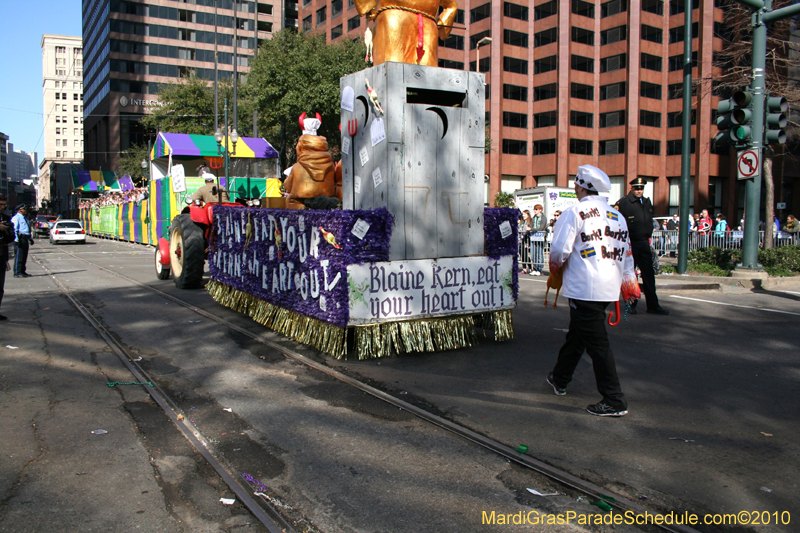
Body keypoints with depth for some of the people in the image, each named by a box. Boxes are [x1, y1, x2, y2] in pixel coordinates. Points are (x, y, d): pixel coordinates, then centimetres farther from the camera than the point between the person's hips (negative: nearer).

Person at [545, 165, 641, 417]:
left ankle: (614, 401, -2)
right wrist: (628, 283, 21)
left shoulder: (574, 212, -8)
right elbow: (626, 253, 14)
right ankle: (559, 379, 38)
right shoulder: (617, 216, 12)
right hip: (609, 288, 8)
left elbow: (559, 250, -12)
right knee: (577, 333, 21)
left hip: (584, 289, -8)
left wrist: (555, 275, 6)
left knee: (597, 343, -3)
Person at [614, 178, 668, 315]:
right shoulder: (623, 202, -8)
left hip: (644, 242, 6)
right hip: (630, 243, -6)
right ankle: (631, 305, 14)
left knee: (649, 274, 6)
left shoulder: (647, 202, 13)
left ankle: (653, 305, 12)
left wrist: (648, 236, 16)